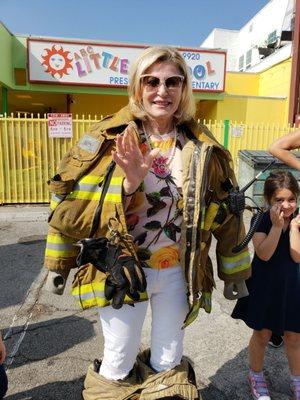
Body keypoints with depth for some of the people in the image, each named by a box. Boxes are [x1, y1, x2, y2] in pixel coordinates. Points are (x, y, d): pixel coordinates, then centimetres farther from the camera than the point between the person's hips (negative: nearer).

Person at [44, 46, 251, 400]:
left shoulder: (202, 147, -4)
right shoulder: (108, 138, -11)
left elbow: (224, 211, 3)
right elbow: (69, 203, -9)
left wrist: (234, 271, 9)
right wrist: (58, 263, -10)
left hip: (178, 273, 2)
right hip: (120, 272, -2)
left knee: (168, 364, 22)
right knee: (119, 365, 18)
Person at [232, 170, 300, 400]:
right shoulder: (261, 221, -13)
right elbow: (264, 254, -24)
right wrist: (277, 226, -27)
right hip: (265, 286, -2)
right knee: (262, 334, 13)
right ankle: (256, 377, 37)